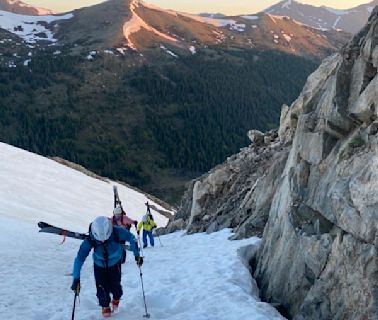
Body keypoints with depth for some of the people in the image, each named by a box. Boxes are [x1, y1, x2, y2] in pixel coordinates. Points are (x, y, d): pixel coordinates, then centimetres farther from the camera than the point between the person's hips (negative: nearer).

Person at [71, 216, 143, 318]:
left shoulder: (117, 233, -35)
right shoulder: (90, 240, -34)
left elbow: (131, 238, -15)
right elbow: (79, 259, -27)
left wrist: (137, 255, -15)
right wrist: (76, 279, -29)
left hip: (114, 263, 0)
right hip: (99, 265, 0)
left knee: (115, 286, -5)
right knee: (102, 288, -9)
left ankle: (116, 298, 33)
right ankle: (105, 306, 24)